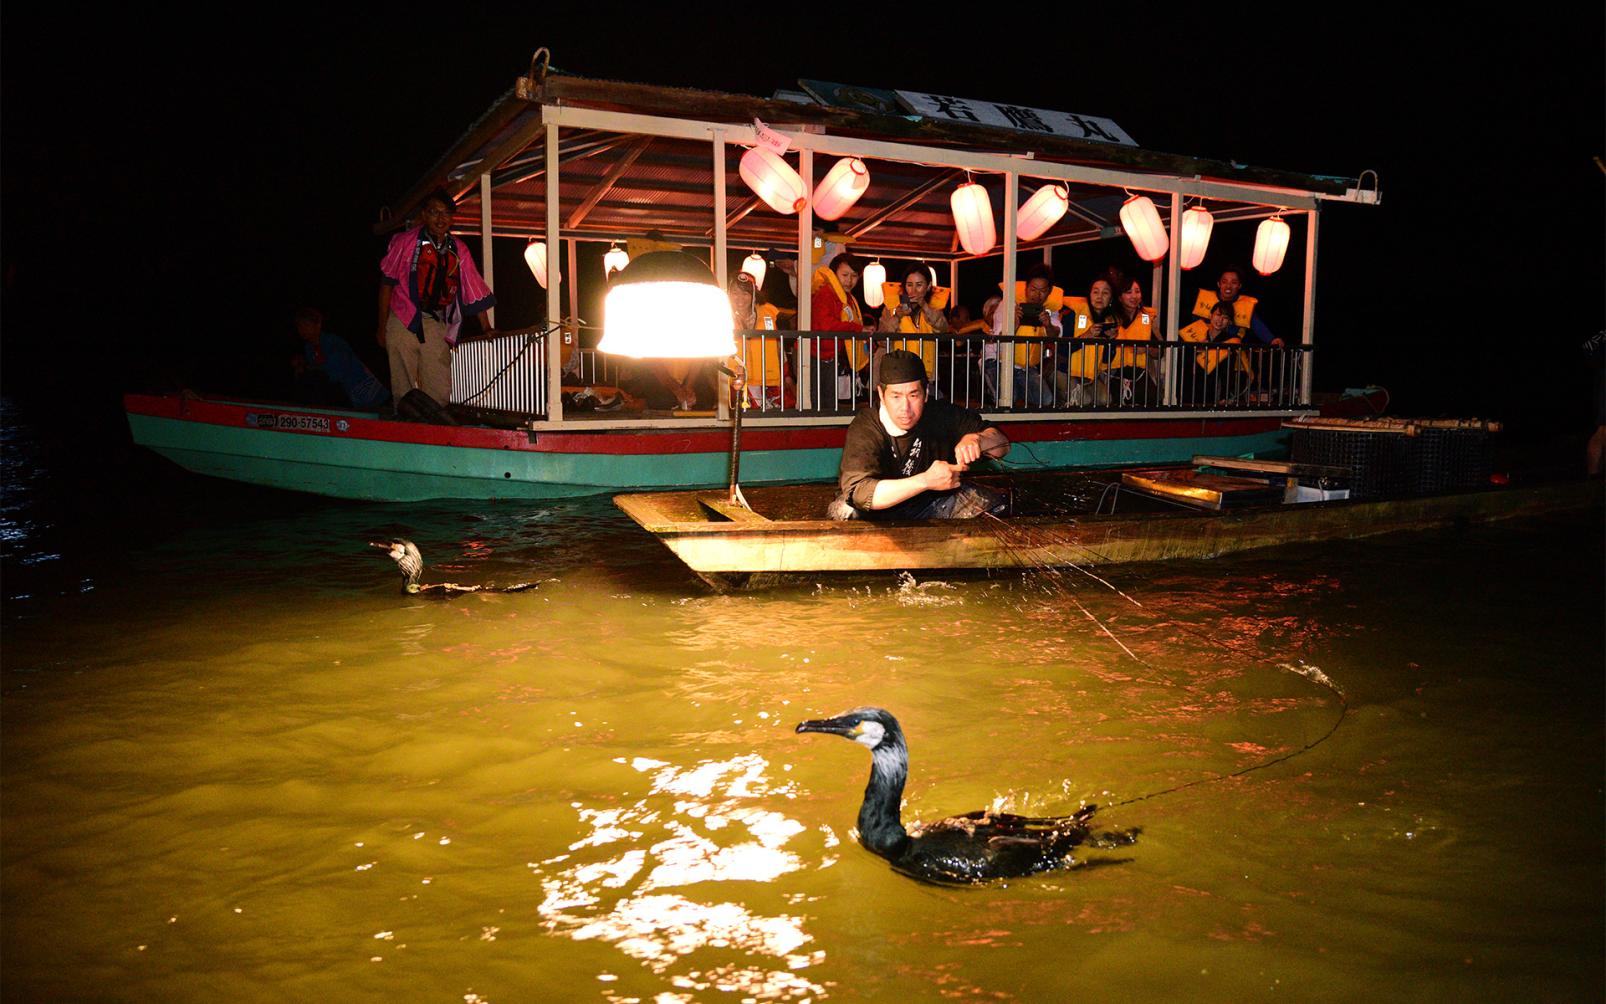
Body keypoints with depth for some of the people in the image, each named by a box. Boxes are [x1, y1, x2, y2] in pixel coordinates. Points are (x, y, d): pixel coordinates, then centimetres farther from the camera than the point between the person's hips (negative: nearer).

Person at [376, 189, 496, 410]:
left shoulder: (459, 250, 8)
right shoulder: (405, 242, -1)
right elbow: (386, 284, 2)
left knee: (440, 392, -2)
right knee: (404, 390, -1)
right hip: (404, 323, -3)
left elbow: (474, 290, 13)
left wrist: (486, 328, 9)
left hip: (437, 326, 3)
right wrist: (382, 328, 0)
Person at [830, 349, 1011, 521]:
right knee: (845, 510, -34)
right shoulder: (864, 429, -24)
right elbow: (858, 493, -39)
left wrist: (976, 440, -29)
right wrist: (926, 481, -45)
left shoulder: (943, 415, -11)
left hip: (930, 507, 4)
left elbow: (1003, 445, -4)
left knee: (995, 505, -12)